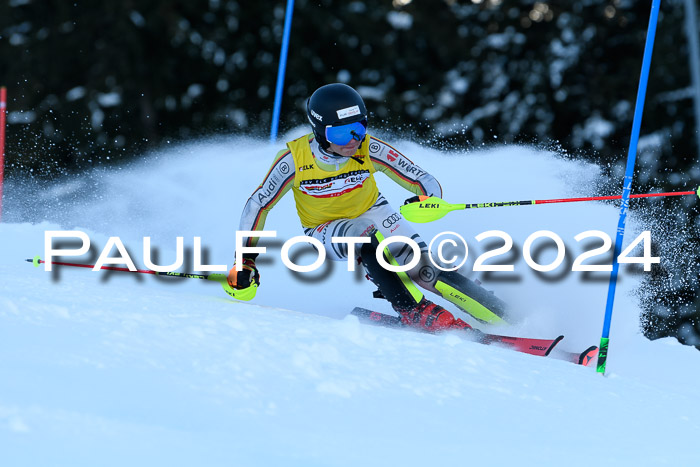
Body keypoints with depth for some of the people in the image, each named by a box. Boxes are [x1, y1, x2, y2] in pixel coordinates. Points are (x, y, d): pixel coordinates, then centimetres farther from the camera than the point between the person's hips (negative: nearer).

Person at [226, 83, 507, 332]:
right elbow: (258, 204, -14)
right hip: (326, 229, -1)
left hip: (372, 213, 1)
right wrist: (245, 259, -15)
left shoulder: (370, 150, -25)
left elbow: (426, 182, -23)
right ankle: (415, 312, -27)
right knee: (366, 238, -35)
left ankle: (502, 320, -17)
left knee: (423, 271, -21)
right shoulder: (294, 160, -26)